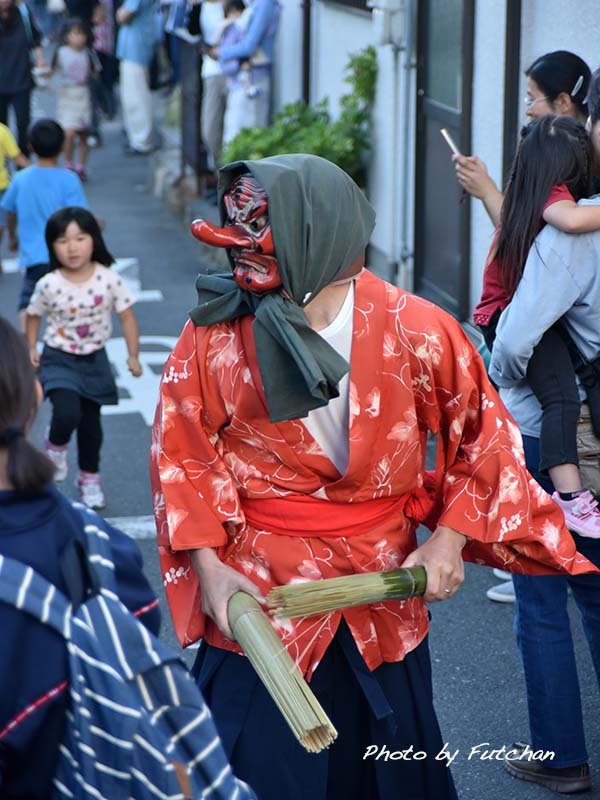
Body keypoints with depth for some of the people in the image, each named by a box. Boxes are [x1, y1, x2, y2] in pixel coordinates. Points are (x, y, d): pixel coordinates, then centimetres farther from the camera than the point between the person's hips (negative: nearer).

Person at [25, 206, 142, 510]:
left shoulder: (108, 280, -13)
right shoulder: (49, 285, -14)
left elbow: (127, 316, -5)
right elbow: (33, 316, 3)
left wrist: (133, 355, -6)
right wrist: (31, 349, -2)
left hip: (94, 360, 2)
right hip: (59, 359, -2)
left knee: (91, 421, 12)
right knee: (67, 414, -22)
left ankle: (89, 478, 32)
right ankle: (56, 447, 13)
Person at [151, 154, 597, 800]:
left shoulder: (416, 331, -11)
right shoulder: (215, 333, -10)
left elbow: (482, 433, 2)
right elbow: (183, 454, -4)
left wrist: (451, 540, -5)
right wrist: (208, 565, -12)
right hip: (258, 602, -1)